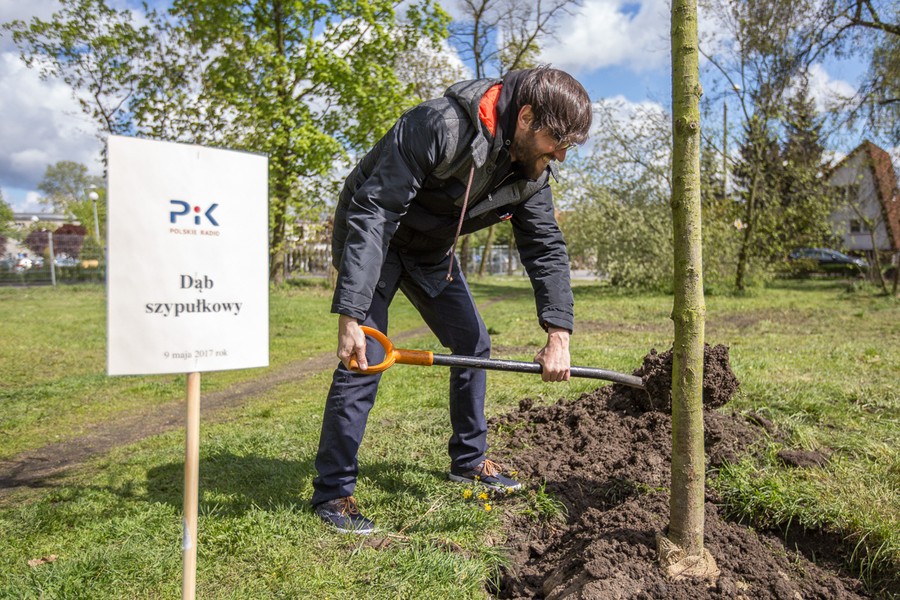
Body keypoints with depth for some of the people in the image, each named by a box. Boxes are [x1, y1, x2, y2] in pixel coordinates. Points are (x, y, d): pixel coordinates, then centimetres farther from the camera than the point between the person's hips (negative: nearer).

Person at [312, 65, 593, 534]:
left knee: (473, 344, 7)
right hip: (372, 238, -7)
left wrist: (559, 334, -14)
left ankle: (469, 460, 26)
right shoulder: (440, 125, -34)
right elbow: (373, 214, -35)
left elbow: (546, 248, -5)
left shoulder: (531, 167, -10)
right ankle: (332, 491, 0)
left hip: (431, 249, 7)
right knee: (363, 358, -15)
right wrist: (350, 314, -40)